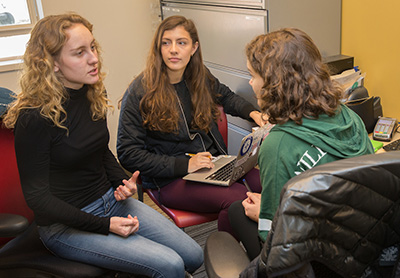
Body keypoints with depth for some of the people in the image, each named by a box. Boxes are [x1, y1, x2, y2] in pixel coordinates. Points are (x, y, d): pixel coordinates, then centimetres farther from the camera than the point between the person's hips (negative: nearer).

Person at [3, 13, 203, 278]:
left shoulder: (93, 95, 1)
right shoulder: (35, 117, -22)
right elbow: (37, 196, -17)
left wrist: (123, 181, -3)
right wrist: (104, 225, -20)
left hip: (110, 200, 7)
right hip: (66, 225, -7)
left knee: (194, 256, 2)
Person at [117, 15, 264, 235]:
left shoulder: (200, 77, 8)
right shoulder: (140, 93, -10)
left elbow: (227, 97, 30)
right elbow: (128, 154, -11)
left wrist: (252, 112, 8)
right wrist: (184, 165, -18)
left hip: (214, 161, 6)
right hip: (171, 180, -5)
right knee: (237, 199, -30)